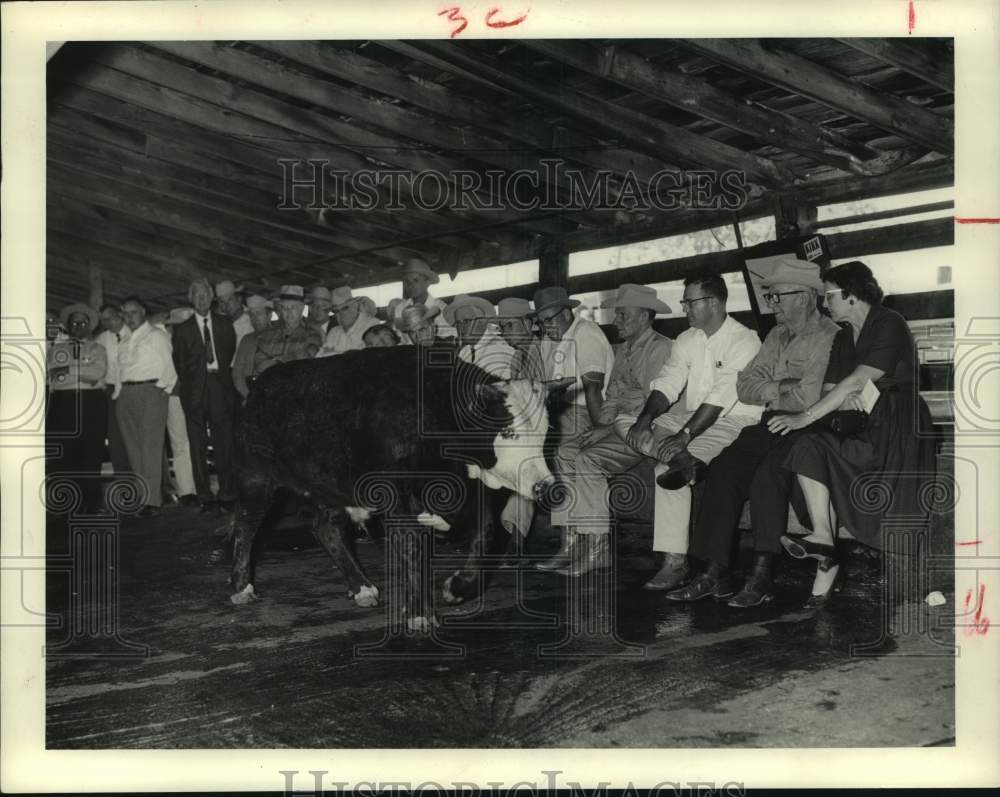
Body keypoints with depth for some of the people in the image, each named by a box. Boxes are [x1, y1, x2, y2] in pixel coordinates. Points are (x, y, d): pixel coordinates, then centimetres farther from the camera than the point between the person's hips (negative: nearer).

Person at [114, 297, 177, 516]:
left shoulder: (157, 336, 7)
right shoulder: (123, 343, 22)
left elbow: (167, 367, 3)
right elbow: (120, 370, 20)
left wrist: (163, 389, -5)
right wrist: (117, 391, 8)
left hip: (150, 391, -6)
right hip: (126, 393, 6)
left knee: (151, 445, -11)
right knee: (134, 448, 4)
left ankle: (152, 500, -14)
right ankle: (141, 496, 8)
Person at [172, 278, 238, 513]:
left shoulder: (224, 324, 13)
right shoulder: (182, 328, 10)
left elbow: (232, 352, 12)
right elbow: (179, 362, 9)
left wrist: (221, 371, 3)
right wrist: (189, 383, 2)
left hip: (220, 387, 0)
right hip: (195, 392, 0)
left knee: (224, 444, -3)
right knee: (198, 447, 0)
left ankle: (227, 496, 2)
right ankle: (205, 498, 4)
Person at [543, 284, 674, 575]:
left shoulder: (660, 348, -8)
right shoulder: (623, 350, 21)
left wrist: (611, 427, -15)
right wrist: (600, 426, 2)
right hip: (619, 429, 8)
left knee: (587, 461, -26)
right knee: (564, 461, -11)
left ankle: (596, 548, -17)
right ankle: (574, 544, -12)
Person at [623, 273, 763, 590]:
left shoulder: (744, 341, -14)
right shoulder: (687, 339, 11)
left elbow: (720, 397, -24)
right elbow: (667, 383, 3)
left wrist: (684, 436, -31)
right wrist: (646, 418, -17)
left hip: (732, 421, -8)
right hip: (690, 417, 8)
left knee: (665, 470, -31)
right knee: (623, 421, -11)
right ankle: (680, 460, -29)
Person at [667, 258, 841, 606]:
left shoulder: (828, 338, -7)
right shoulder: (776, 335, 20)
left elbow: (808, 397, -19)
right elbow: (744, 385, 13)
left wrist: (769, 394, -2)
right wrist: (779, 388, -6)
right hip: (772, 426, 7)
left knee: (767, 474, -32)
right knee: (723, 468, -16)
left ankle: (761, 575, -25)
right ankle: (715, 572, -16)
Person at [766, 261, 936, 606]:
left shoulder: (889, 324, -7)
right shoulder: (844, 337, 18)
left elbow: (858, 380, -19)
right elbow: (829, 390, 13)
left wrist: (805, 417, -22)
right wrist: (842, 398, -13)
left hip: (898, 425, -7)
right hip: (862, 427, 7)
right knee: (810, 447, -17)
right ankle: (823, 539, -24)